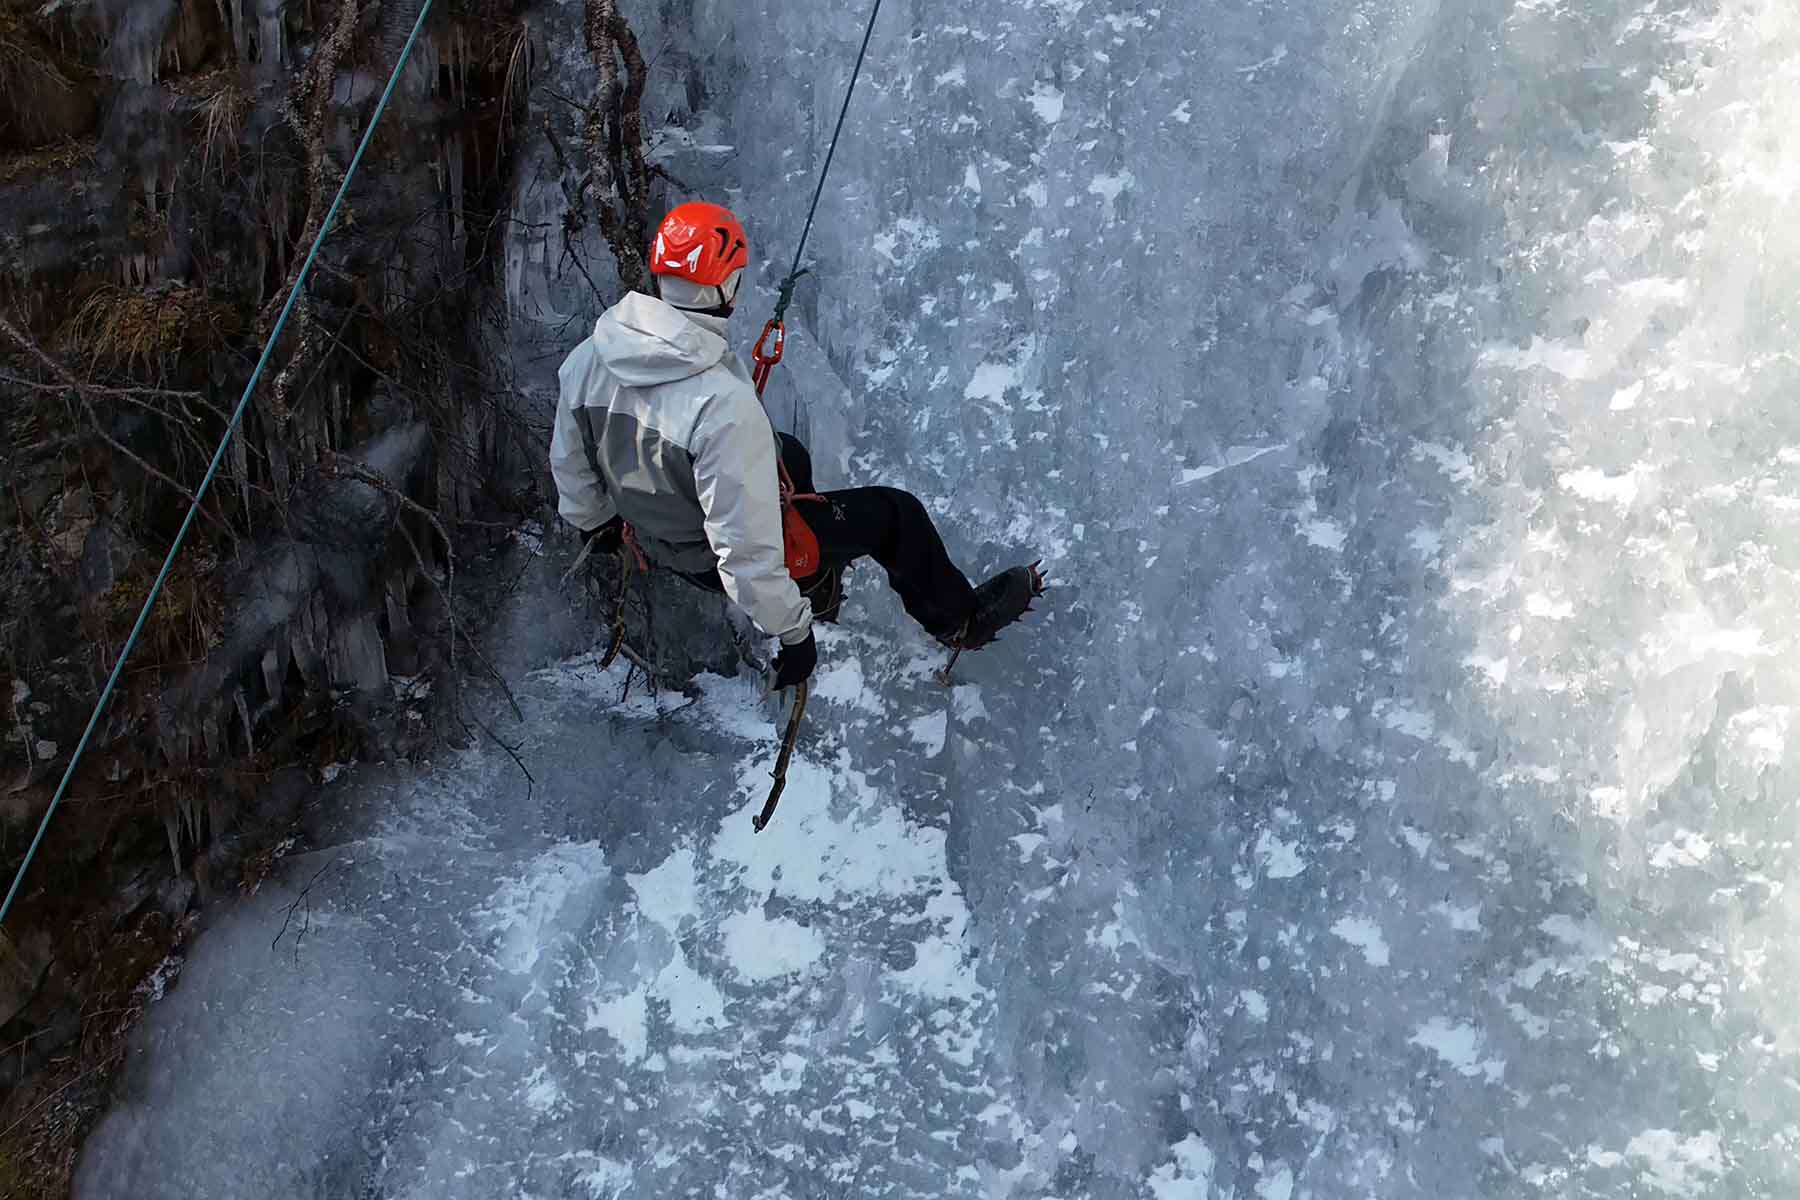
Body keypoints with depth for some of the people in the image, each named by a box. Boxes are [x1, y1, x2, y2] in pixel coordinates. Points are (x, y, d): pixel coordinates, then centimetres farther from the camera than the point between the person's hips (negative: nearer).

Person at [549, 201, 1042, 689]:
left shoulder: (586, 359, -18)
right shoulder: (723, 403, -39)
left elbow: (570, 465, 1)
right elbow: (745, 546, -34)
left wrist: (594, 522, 22)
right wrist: (790, 631, -20)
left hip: (652, 537, 7)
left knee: (790, 455, 31)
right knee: (894, 512, 12)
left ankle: (817, 593, 49)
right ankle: (960, 620, 37)